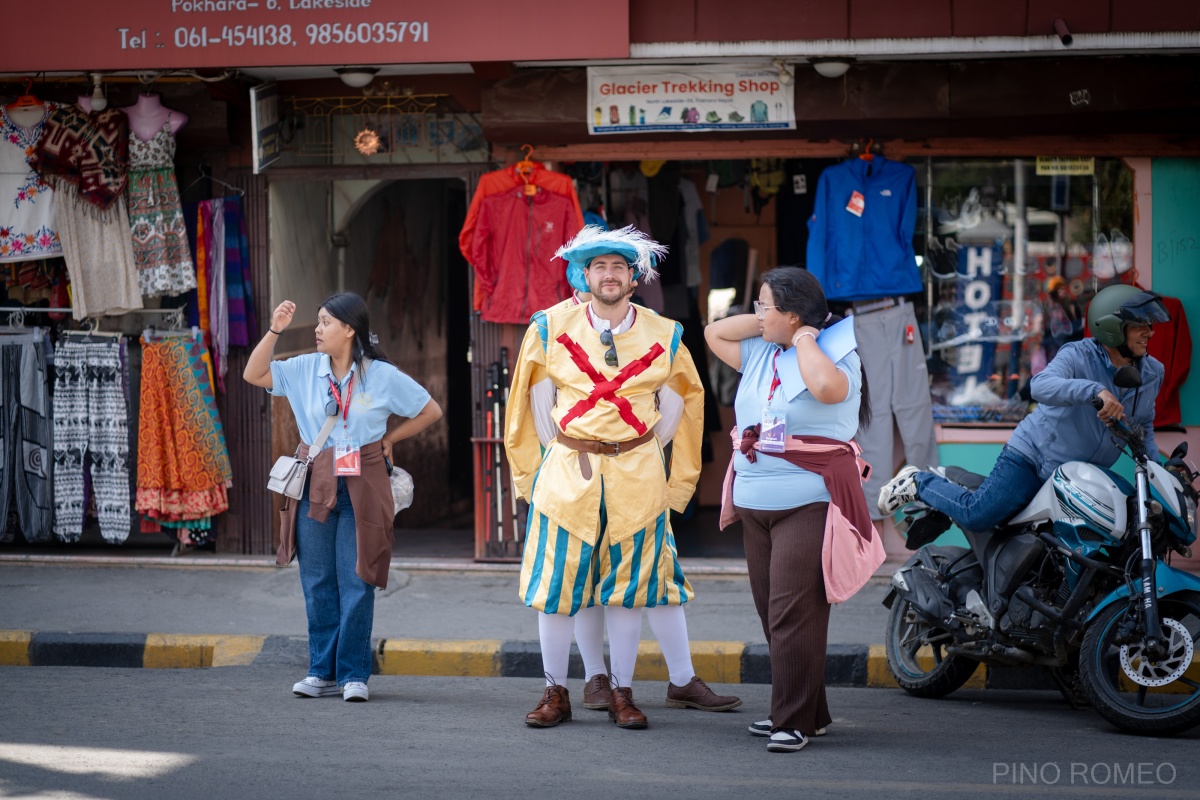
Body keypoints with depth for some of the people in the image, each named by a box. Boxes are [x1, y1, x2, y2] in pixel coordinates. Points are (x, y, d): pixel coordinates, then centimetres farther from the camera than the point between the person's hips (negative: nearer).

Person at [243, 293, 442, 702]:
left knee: (356, 583, -3)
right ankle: (322, 672, 13)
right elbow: (253, 375, 4)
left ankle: (354, 675, 4)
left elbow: (431, 411, 7)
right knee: (317, 583, 5)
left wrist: (387, 439, 5)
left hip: (361, 489, -3)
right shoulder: (306, 369, 5)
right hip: (314, 486, 3)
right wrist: (274, 330, -5)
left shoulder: (383, 376, -2)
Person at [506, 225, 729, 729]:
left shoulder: (663, 337, 2)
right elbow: (521, 392, 10)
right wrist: (525, 469, 8)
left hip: (638, 475, 0)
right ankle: (555, 694, 13)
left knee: (628, 588, 4)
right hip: (567, 473, 0)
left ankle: (622, 695, 14)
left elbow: (692, 397, 14)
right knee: (555, 587, 1)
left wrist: (681, 477, 10)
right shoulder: (551, 329, 1)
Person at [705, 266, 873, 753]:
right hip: (755, 507, 8)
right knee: (773, 614, 10)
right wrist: (766, 324, 11)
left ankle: (795, 721, -10)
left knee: (794, 614, -12)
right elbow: (714, 333, 22)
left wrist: (804, 340, -13)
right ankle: (808, 712, 18)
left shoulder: (836, 354, -7)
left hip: (808, 506, -8)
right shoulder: (761, 352, 15)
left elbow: (826, 386, -28)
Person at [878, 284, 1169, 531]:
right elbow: (1040, 386, -36)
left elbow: (1143, 427, 15)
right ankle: (919, 482, 7)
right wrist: (1095, 391, -51)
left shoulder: (1152, 374, 3)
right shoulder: (1078, 355, -17)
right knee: (976, 516, -21)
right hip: (1034, 455, -7)